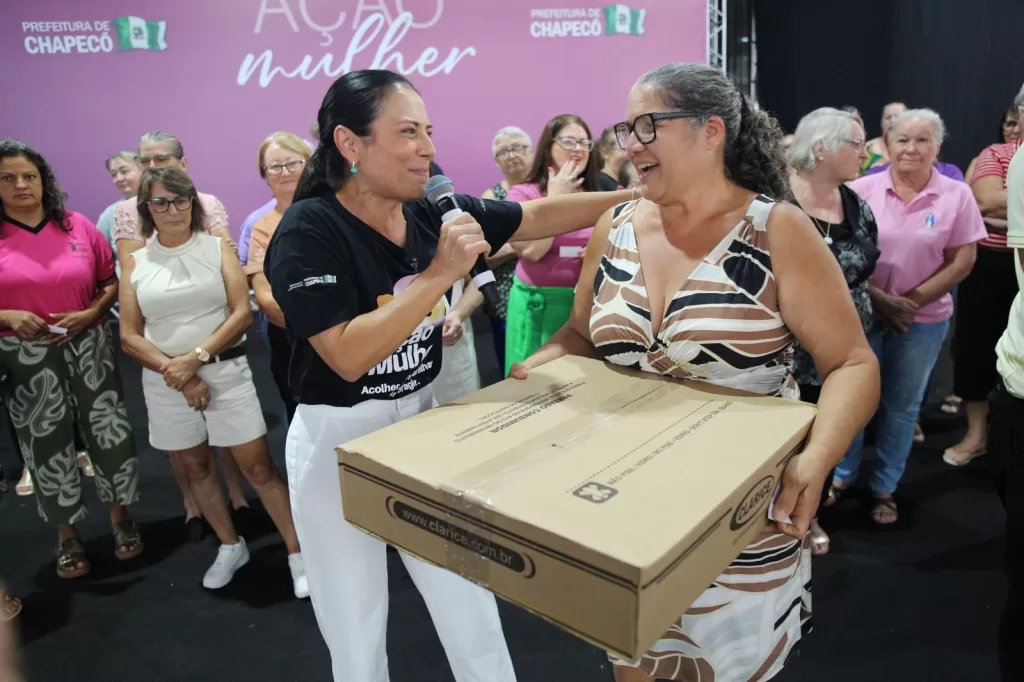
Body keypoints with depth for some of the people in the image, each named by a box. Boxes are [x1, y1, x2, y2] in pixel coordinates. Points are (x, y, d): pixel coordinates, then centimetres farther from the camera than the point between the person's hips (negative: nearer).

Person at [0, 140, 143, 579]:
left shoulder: (78, 226, 1)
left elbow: (111, 281, 5)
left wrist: (90, 312, -10)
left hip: (88, 347, 1)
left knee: (109, 431, 5)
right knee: (47, 445, 8)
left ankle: (120, 517, 26)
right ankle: (66, 536, 25)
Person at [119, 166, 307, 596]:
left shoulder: (218, 248, -1)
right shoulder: (136, 263, 3)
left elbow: (242, 314, -8)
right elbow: (129, 336, 0)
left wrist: (196, 357, -17)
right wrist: (178, 374, -11)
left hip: (225, 371, -3)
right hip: (165, 380, 3)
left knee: (258, 467, -3)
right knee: (196, 467, 15)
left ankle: (297, 554, 7)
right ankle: (231, 547, 33)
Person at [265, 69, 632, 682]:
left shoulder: (433, 213, -5)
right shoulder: (308, 232, -19)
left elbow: (541, 217, 3)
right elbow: (349, 355, -28)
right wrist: (440, 274, -29)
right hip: (338, 445, -4)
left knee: (474, 616, 15)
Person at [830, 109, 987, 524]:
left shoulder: (957, 196, -4)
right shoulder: (863, 189, -5)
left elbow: (962, 261, -4)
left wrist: (912, 301, -13)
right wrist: (878, 297, -15)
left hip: (923, 320, 1)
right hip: (861, 312, 0)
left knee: (901, 406, 12)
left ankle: (884, 488, 28)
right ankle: (841, 475, 28)